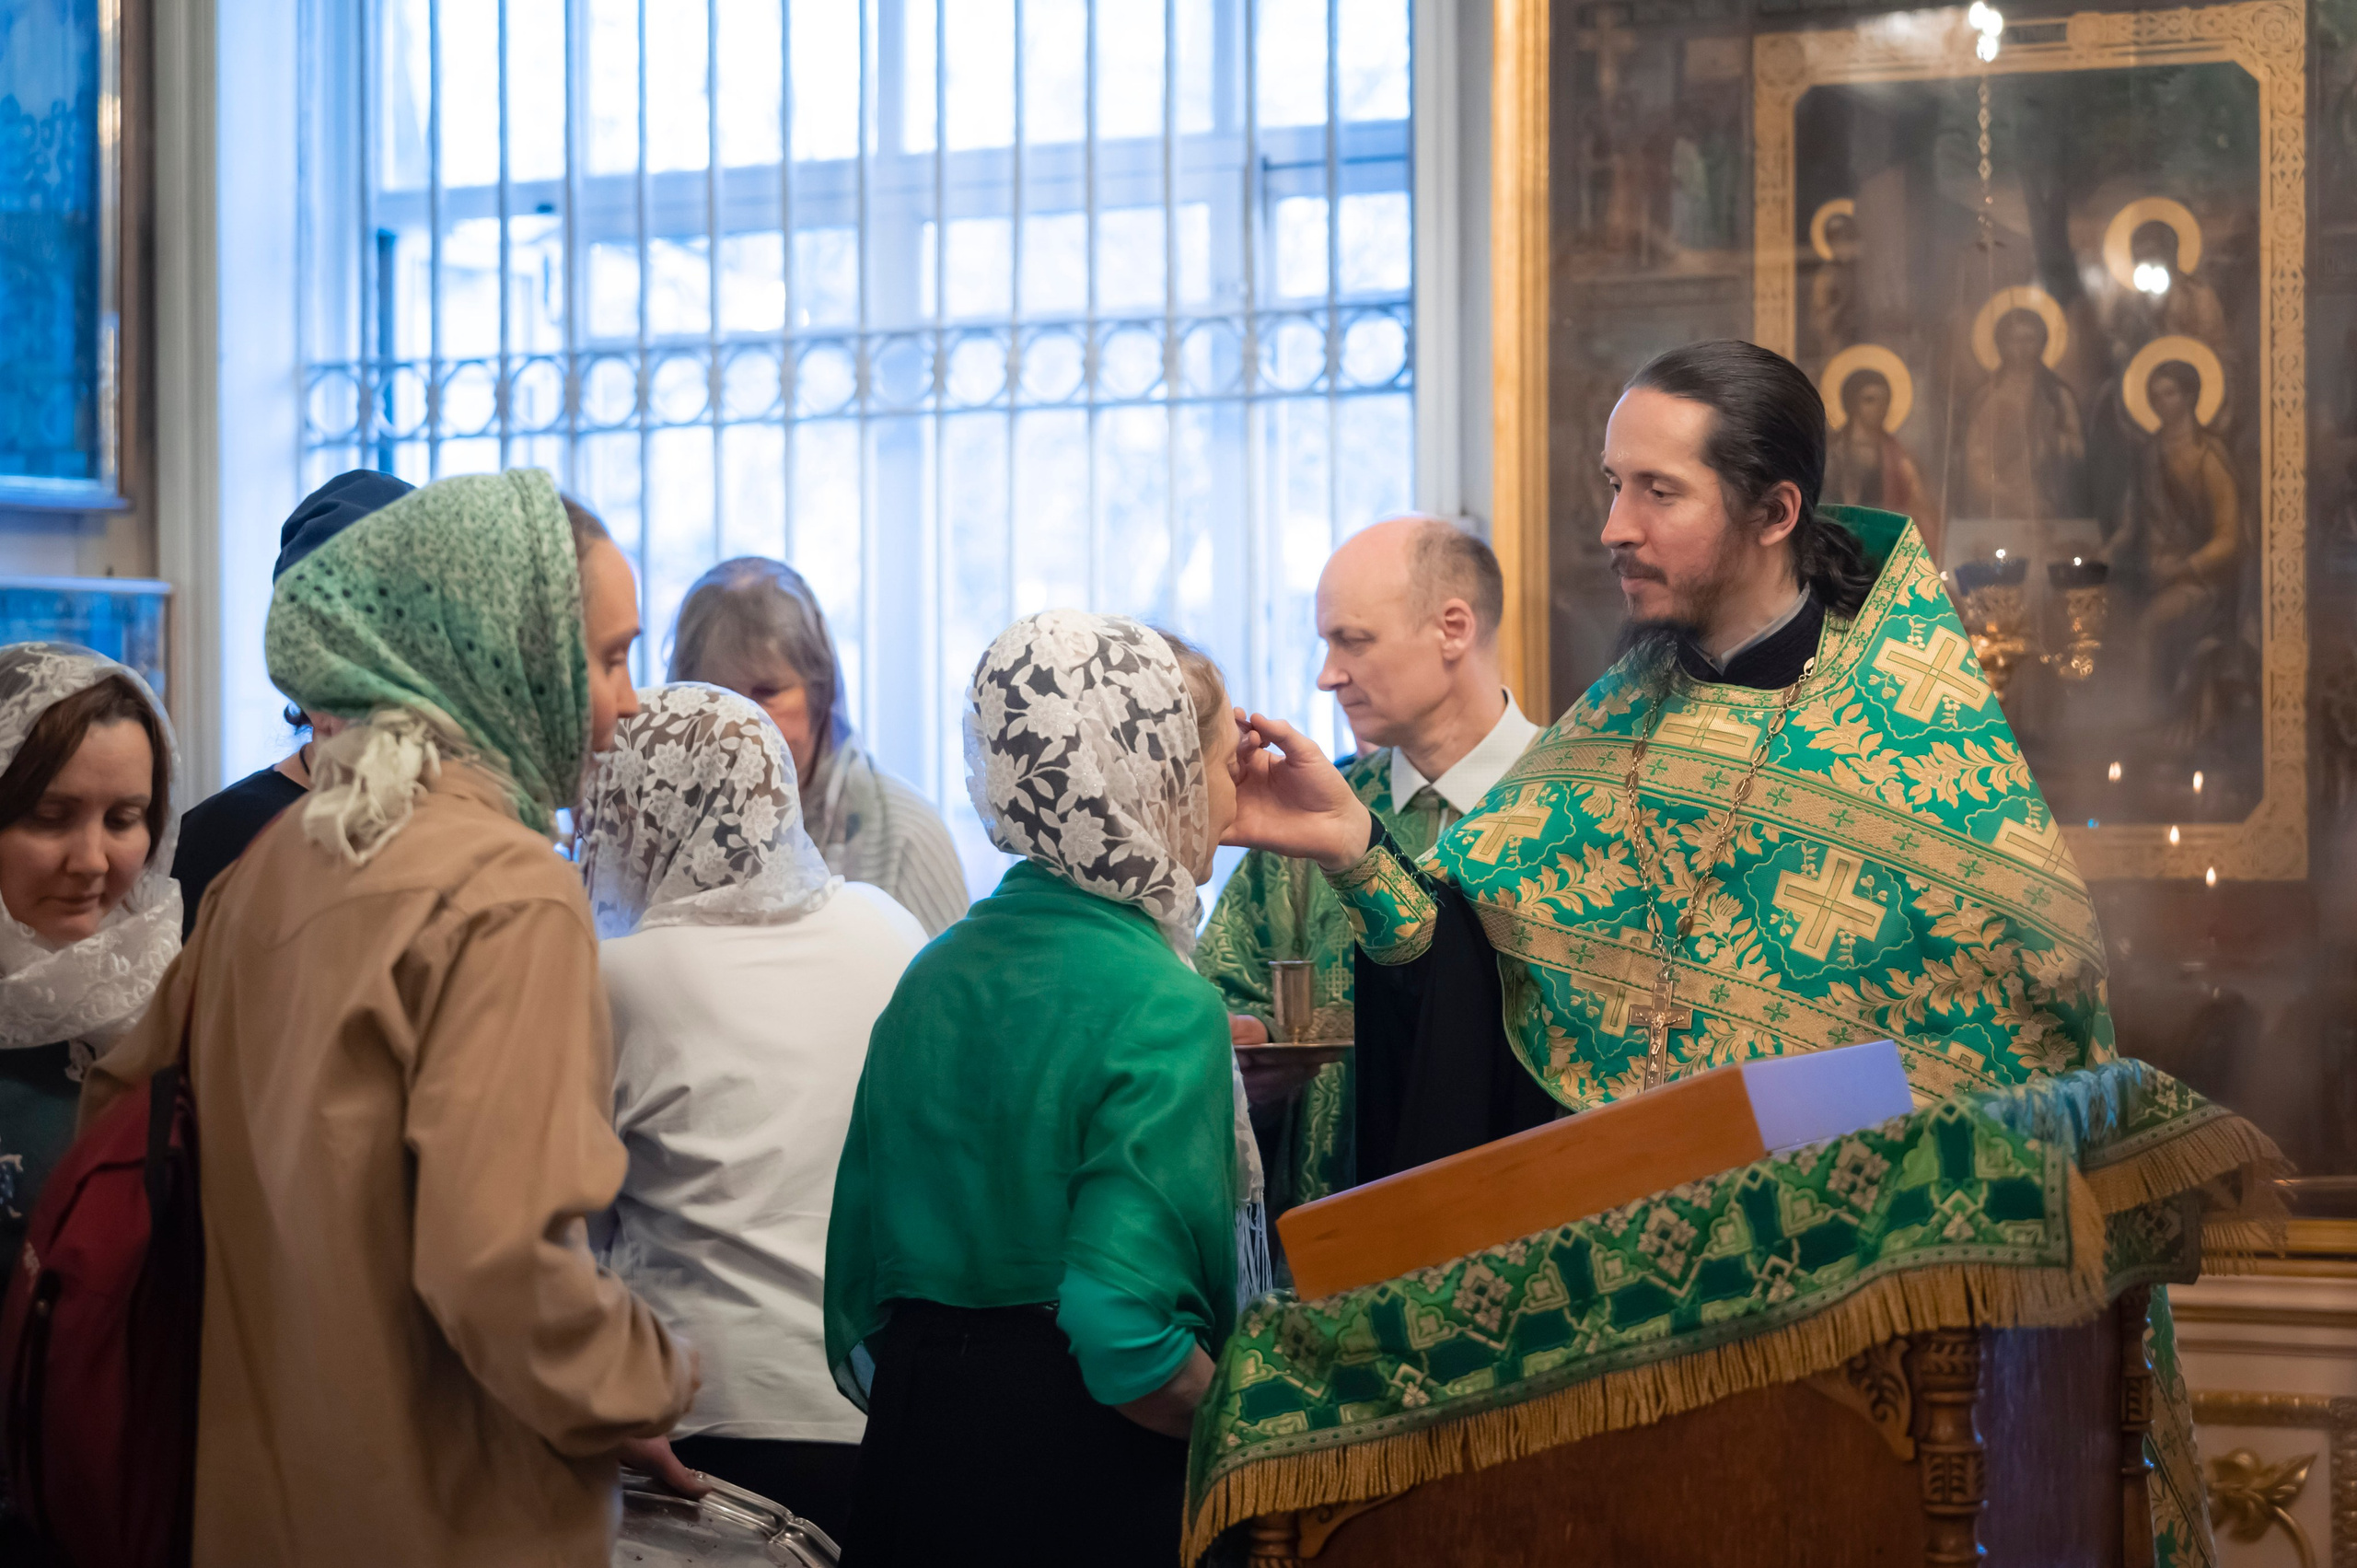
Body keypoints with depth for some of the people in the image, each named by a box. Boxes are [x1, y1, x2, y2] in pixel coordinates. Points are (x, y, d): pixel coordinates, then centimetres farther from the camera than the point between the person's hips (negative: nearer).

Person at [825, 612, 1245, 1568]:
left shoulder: (933, 977, 4)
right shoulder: (1163, 1008, -17)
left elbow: (859, 1272, 9)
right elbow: (1124, 1337, -25)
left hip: (914, 1451, 7)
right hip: (1095, 1489, -6)